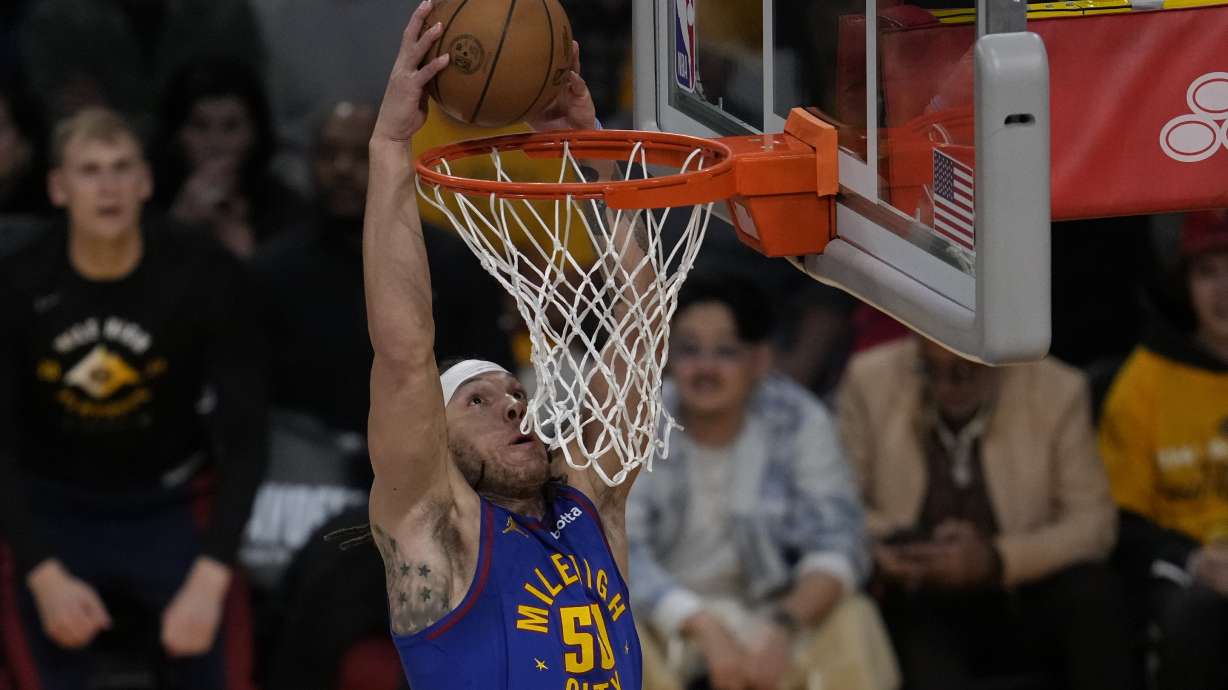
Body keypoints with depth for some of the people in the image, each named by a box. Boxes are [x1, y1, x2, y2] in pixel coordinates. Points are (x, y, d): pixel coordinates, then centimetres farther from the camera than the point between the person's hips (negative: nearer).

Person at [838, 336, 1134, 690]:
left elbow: (1093, 521, -5)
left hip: (1021, 611, 0)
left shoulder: (1058, 391, -4)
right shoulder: (871, 381, -3)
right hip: (915, 613, 0)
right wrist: (878, 543, -20)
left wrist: (997, 560, -22)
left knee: (1093, 591, -29)